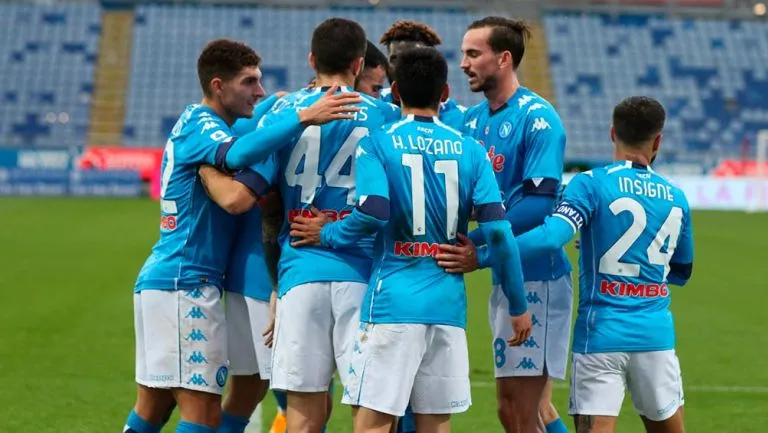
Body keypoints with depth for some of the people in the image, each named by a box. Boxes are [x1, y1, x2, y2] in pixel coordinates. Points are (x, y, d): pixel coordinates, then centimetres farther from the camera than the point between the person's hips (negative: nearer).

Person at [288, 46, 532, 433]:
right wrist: (518, 306, 7)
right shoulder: (470, 150, 7)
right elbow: (497, 230, 1)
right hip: (448, 303, 3)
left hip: (394, 301, -3)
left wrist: (327, 235, 2)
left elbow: (372, 214, -17)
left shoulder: (377, 145, -1)